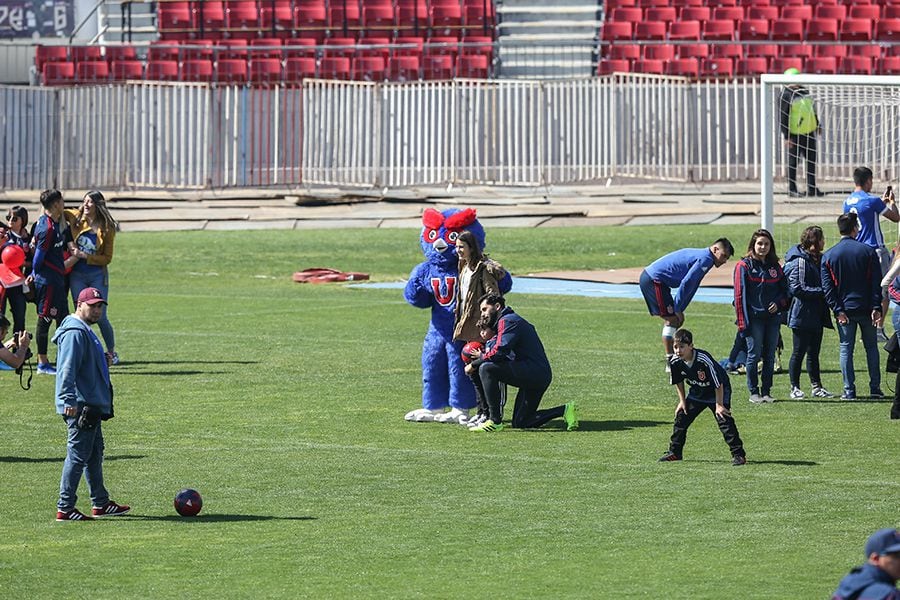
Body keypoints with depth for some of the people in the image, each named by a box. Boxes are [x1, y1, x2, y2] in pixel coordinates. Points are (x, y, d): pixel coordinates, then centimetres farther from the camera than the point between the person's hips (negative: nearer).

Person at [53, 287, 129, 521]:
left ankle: (100, 503, 26)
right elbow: (67, 370, -24)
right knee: (77, 456, -9)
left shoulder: (86, 331, 19)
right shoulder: (75, 332, -16)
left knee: (94, 455, 17)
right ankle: (65, 508, -7)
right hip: (80, 407, -11)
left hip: (92, 405, 11)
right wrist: (69, 401, -30)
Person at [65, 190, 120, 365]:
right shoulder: (76, 218, -1)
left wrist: (84, 256, -17)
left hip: (97, 275, -2)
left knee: (100, 316, -1)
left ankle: (112, 352, 20)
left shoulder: (106, 229, -6)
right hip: (77, 276, 2)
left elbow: (107, 259, -6)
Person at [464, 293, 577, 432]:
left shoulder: (507, 321, -7)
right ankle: (565, 410, 12)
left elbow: (499, 352, -20)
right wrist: (483, 357, 8)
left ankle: (495, 421, -19)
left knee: (486, 368, -20)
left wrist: (474, 364, -11)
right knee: (520, 423, 16)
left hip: (535, 372, -10)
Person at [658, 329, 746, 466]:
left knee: (724, 420, -17)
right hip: (697, 393, 6)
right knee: (681, 417, 4)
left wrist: (719, 405, -20)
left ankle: (738, 454, -11)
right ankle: (674, 452, 18)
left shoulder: (704, 360, -34)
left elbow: (718, 384, -26)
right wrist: (682, 401, 4)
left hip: (718, 392, -6)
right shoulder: (676, 361, -17)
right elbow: (678, 381, 5)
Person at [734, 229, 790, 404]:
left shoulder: (775, 266, 13)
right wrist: (743, 322, -12)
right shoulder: (744, 266, -2)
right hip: (754, 317, -4)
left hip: (772, 317, 5)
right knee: (754, 354, -4)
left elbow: (784, 289, 18)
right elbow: (740, 295, -5)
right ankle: (754, 392, 4)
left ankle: (766, 391, 12)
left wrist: (778, 303, -4)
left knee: (770, 356, 6)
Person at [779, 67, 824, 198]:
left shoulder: (805, 92, 12)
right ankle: (792, 189, 9)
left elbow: (812, 109, 25)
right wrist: (786, 136, -19)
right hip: (794, 134, -8)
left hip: (808, 132, 8)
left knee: (812, 159, 10)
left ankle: (812, 188, 18)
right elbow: (782, 118, -15)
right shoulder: (786, 95, -12)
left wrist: (817, 125, 25)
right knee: (793, 161, 1)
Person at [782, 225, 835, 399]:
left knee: (814, 352, 12)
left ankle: (816, 387, 17)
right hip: (802, 315, -8)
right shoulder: (799, 261, -14)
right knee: (799, 351, -2)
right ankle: (794, 388, 5)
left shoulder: (817, 259, 14)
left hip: (817, 314, 8)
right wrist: (822, 292, -18)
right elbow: (797, 288, -18)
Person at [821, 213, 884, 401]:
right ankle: (875, 388, 10)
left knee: (846, 349, 4)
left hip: (844, 310, 0)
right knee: (871, 346, 12)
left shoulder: (828, 256, 0)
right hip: (866, 308, 0)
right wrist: (876, 308, -6)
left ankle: (849, 390, -1)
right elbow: (877, 283, -5)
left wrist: (837, 310, -6)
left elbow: (827, 287, -5)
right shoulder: (868, 251, -1)